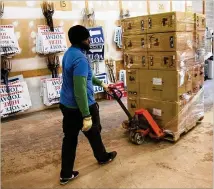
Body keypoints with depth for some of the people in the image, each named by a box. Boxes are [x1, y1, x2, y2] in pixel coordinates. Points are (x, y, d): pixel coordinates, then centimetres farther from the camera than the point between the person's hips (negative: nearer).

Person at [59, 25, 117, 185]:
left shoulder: (70, 52, 8)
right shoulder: (80, 58, -24)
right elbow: (80, 90, -30)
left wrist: (101, 84, 32)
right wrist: (87, 116, -28)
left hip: (66, 104, 9)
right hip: (81, 106, -8)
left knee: (70, 138, 14)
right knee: (94, 133, 17)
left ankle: (66, 174, 24)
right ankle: (103, 157, 43)